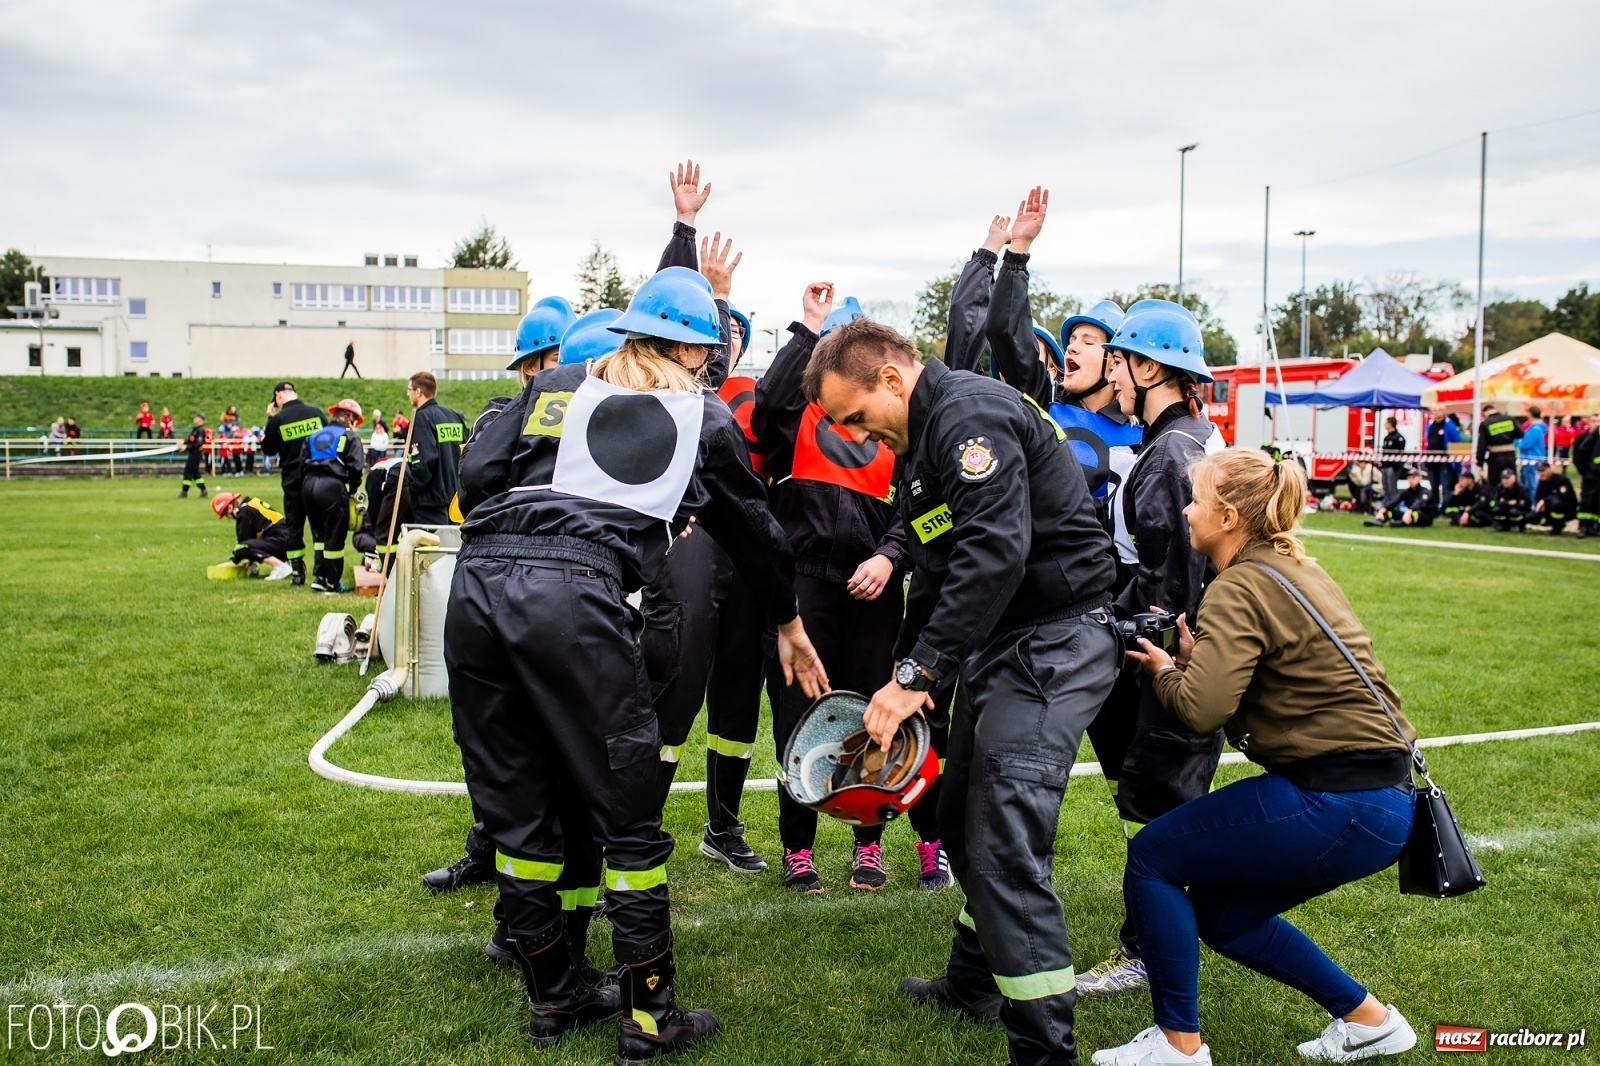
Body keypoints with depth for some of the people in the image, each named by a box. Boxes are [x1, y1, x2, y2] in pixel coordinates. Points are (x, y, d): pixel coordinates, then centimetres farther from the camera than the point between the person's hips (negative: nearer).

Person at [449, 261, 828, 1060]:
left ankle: (553, 996, 31)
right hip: (576, 594, -5)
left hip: (478, 580, 5)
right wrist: (789, 623, 41)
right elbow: (752, 528, 27)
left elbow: (476, 476, 12)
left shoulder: (554, 385, 24)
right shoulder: (702, 416, 18)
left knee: (515, 807, 16)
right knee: (628, 814, 9)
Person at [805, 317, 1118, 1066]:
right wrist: (904, 674, 12)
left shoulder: (971, 414, -17)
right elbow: (935, 574, 18)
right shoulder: (924, 440, 15)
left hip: (1052, 644, -11)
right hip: (1001, 643, 11)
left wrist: (917, 674, -26)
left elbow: (995, 554, -28)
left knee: (1004, 847, -13)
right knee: (963, 815, 20)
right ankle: (976, 980, 39)